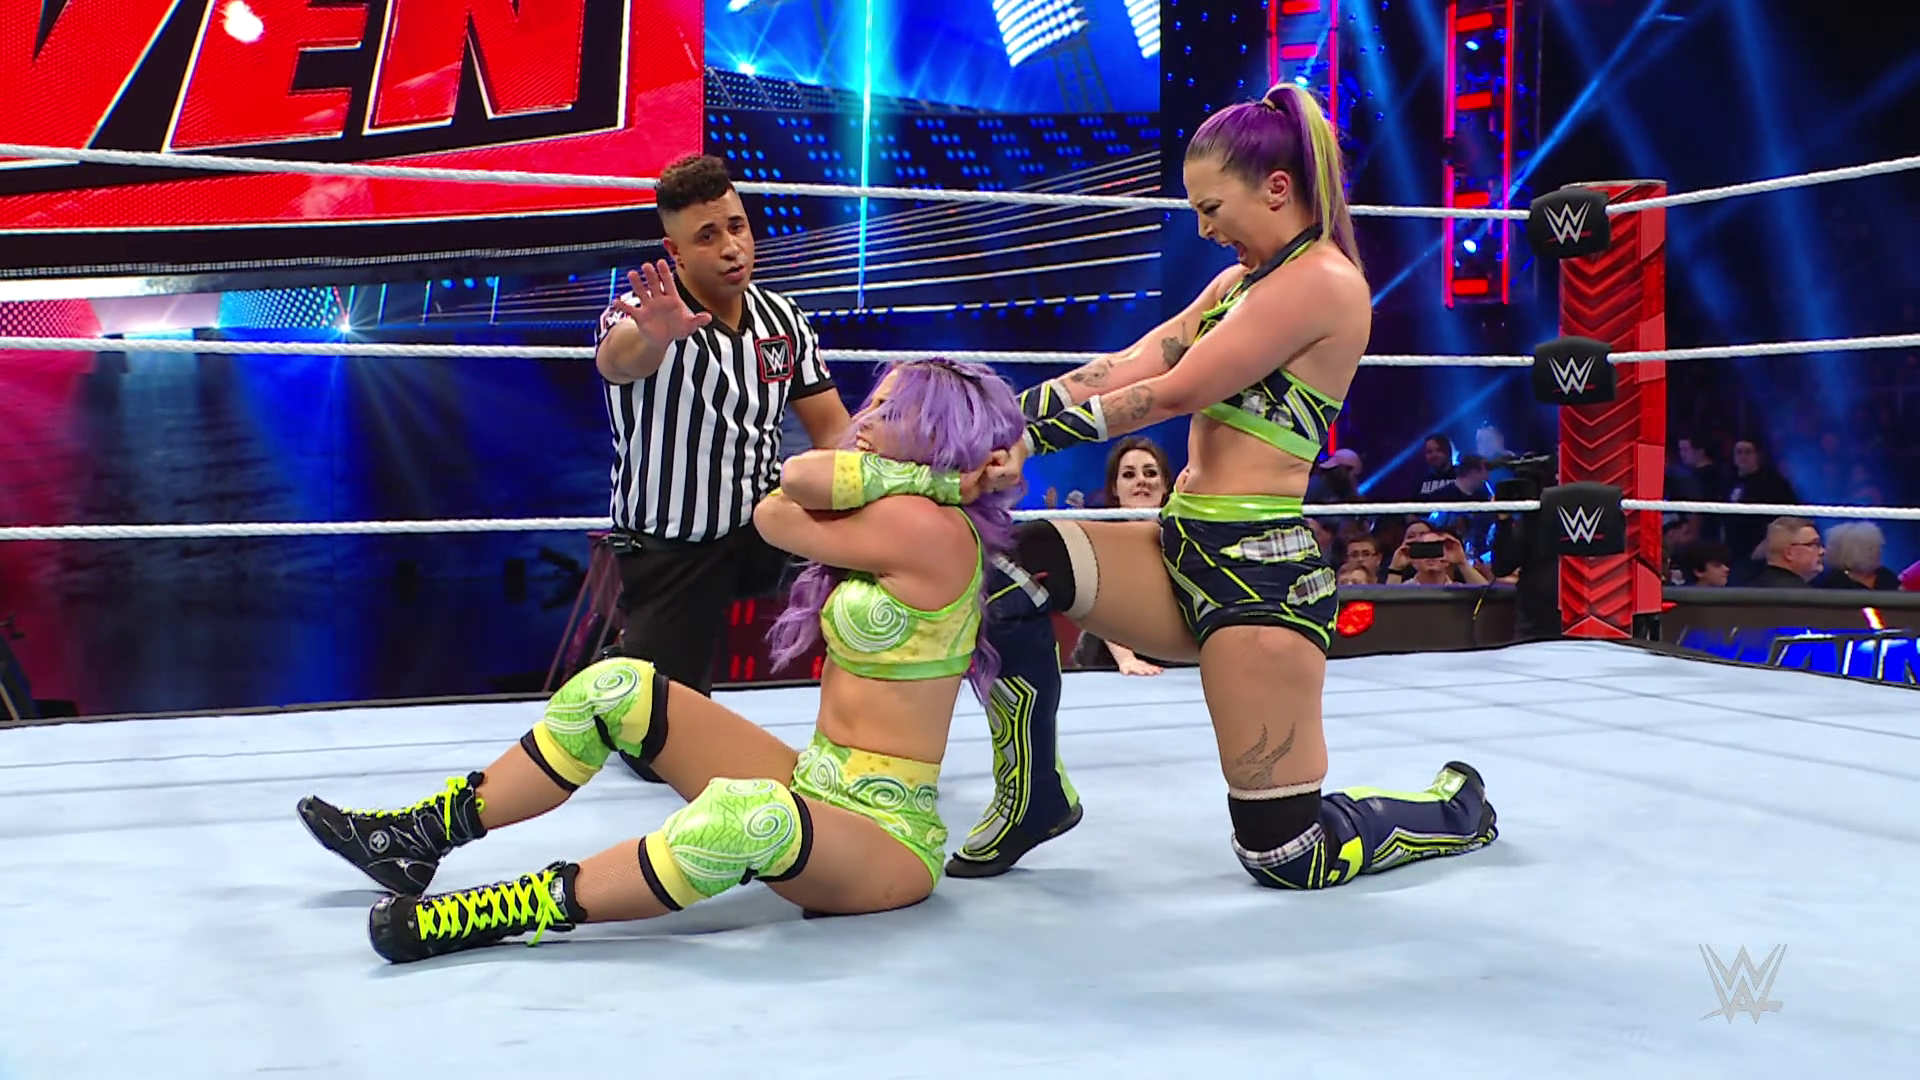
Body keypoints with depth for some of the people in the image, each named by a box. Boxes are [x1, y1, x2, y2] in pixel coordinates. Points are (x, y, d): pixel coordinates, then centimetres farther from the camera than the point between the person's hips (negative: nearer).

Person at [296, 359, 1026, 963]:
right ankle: (423, 835, 6)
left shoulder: (924, 527, -17)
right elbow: (794, 486, -5)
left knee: (746, 815, -43)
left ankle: (511, 913, -36)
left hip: (885, 835, -9)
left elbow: (778, 511, -7)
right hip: (816, 792, 9)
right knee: (618, 690, 1)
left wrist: (932, 479, -8)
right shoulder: (904, 528, 11)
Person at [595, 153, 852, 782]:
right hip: (670, 549, -4)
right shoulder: (646, 315, -19)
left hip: (762, 522, 4)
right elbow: (616, 359, -44)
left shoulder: (782, 318, -2)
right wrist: (652, 338, -69)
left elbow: (835, 432, -1)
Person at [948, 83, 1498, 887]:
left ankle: (1454, 808, 27)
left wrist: (1024, 432, -14)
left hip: (1260, 569, -9)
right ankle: (1034, 798, 7)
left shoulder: (1321, 279, -11)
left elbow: (1174, 393, -16)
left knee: (1287, 856, -4)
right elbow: (1131, 366, 5)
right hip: (1188, 549, 9)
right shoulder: (1246, 279, 18)